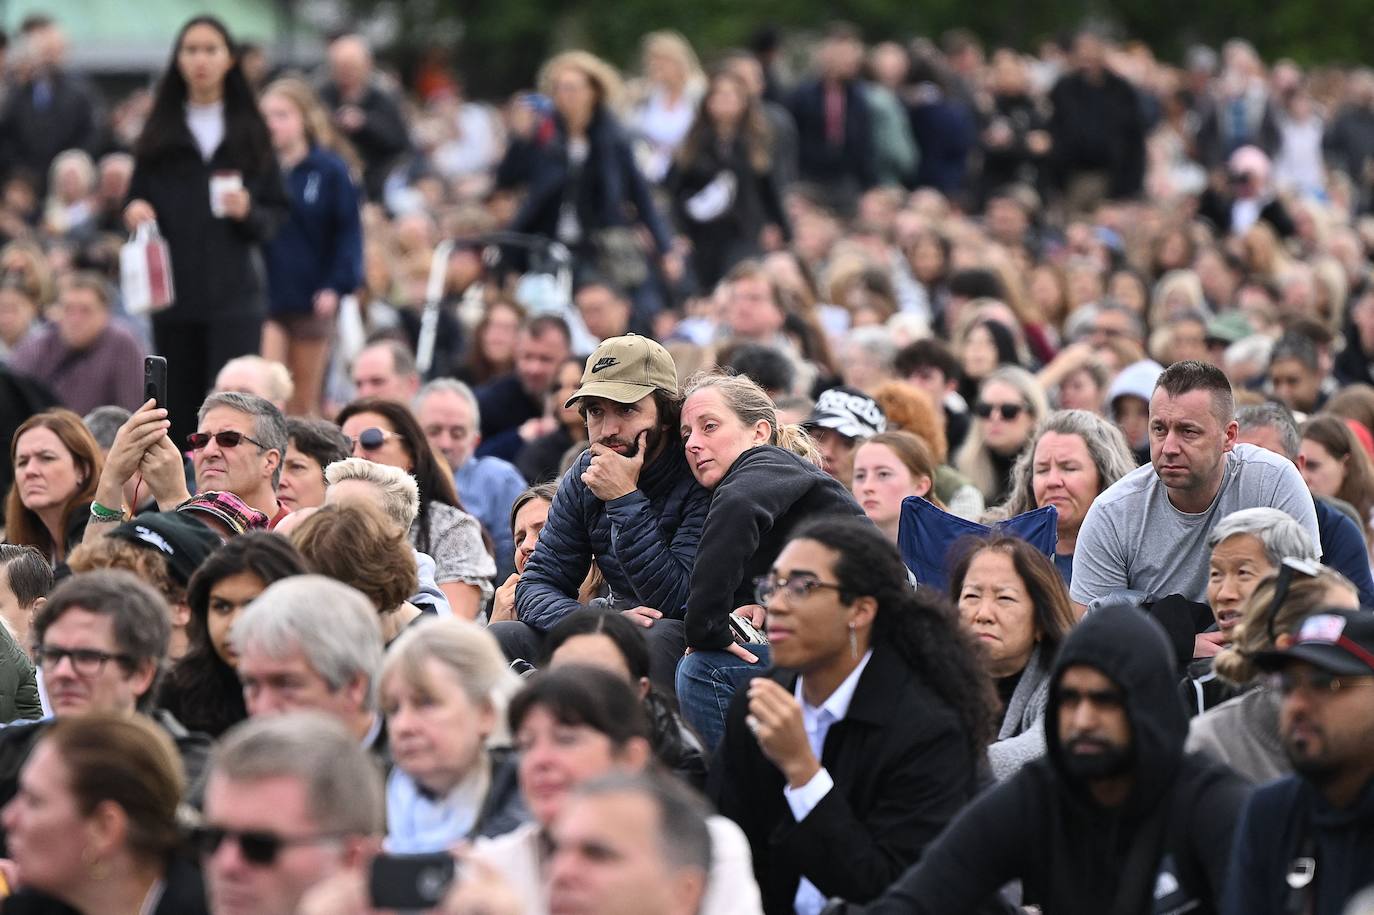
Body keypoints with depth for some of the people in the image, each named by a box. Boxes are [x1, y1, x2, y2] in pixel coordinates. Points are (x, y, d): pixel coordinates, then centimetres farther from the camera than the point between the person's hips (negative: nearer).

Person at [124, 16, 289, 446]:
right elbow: (137, 203, 13)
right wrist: (135, 212, -9)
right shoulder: (160, 132, 11)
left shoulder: (250, 132, 7)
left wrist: (249, 214, -14)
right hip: (173, 294, 2)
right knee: (178, 411, 2)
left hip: (234, 296, -2)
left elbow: (277, 214, 7)